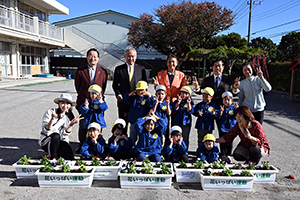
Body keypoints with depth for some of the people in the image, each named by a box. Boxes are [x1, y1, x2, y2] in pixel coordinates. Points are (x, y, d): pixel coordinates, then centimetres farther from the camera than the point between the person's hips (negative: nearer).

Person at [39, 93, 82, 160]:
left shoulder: (69, 116, 2)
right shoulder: (50, 112, -9)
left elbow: (64, 134, -8)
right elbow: (45, 131, -17)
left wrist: (72, 124, -22)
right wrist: (52, 119, -31)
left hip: (61, 142, 3)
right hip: (46, 141, -2)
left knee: (70, 158, -22)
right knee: (56, 136, -36)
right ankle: (52, 158, -15)